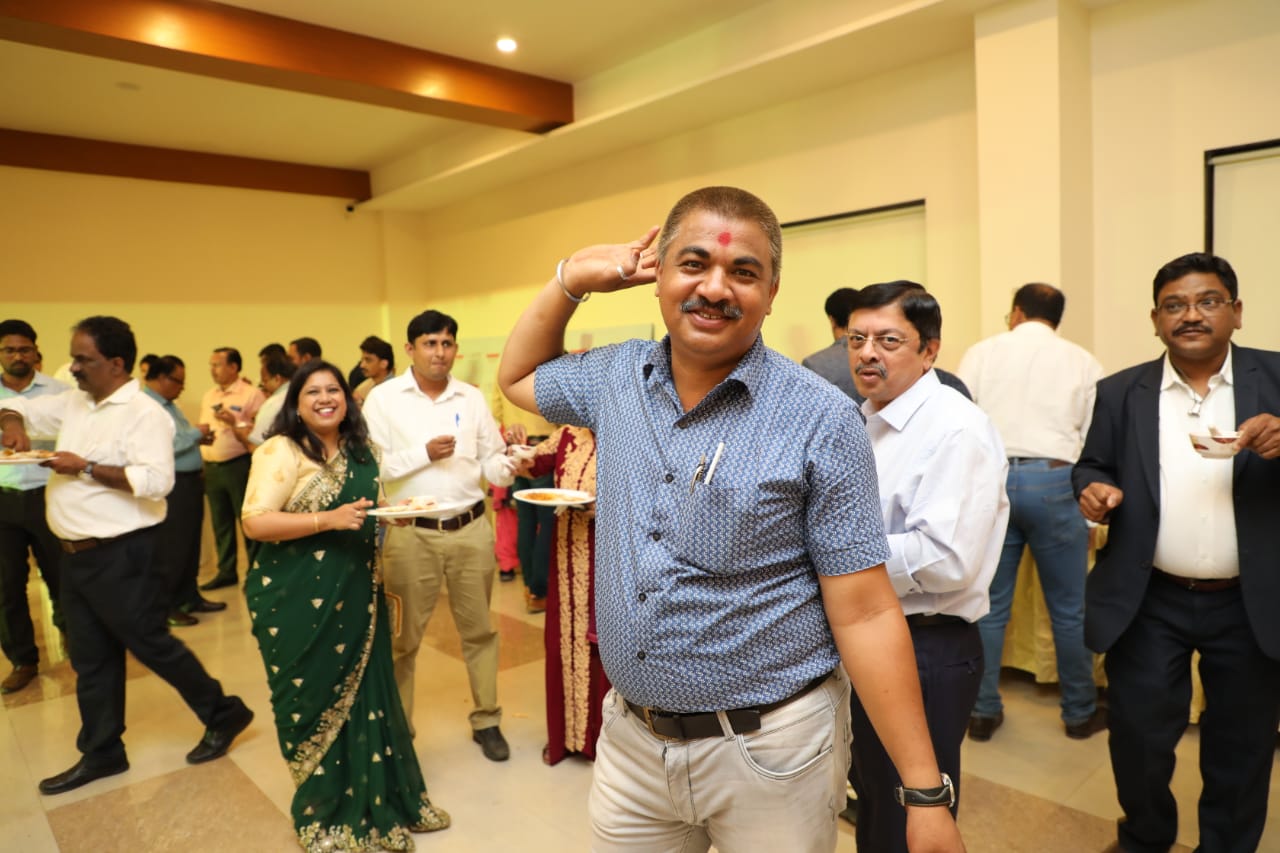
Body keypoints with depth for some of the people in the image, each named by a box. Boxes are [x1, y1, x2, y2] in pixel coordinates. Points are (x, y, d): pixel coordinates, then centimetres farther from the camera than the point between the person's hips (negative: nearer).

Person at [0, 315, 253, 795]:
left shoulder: (143, 413, -17)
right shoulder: (74, 403, 8)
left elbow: (156, 481, -27)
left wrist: (85, 468, -23)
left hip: (122, 556, -8)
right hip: (77, 555, 9)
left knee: (151, 646, 2)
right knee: (91, 660, 16)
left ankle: (224, 715, 18)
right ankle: (101, 753, 30)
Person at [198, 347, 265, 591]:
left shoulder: (251, 394, -6)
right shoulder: (208, 396, 16)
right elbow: (202, 428, 24)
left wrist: (234, 422, -19)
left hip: (239, 465, -7)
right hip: (211, 467, 7)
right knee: (220, 523, 13)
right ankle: (226, 571, 24)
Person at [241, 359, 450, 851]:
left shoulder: (360, 450, 10)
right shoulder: (281, 451, -11)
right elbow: (255, 522, -18)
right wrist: (328, 520, -26)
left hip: (355, 596, 6)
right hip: (298, 601, -6)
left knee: (362, 695, 11)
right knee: (315, 701, 6)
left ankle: (372, 805, 29)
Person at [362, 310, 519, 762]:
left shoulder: (473, 398, 6)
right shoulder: (384, 398, -3)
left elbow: (490, 460, 6)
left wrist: (509, 466, -15)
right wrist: (424, 453, -19)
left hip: (472, 529, 3)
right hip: (412, 534, -3)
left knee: (479, 629, 14)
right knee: (403, 637, 10)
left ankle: (487, 721, 30)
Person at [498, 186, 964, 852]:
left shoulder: (821, 421, -15)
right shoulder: (618, 378, -1)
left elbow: (865, 615, -13)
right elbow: (517, 375, 18)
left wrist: (926, 795, -12)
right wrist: (571, 279, 2)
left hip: (770, 749, -4)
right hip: (630, 738, 4)